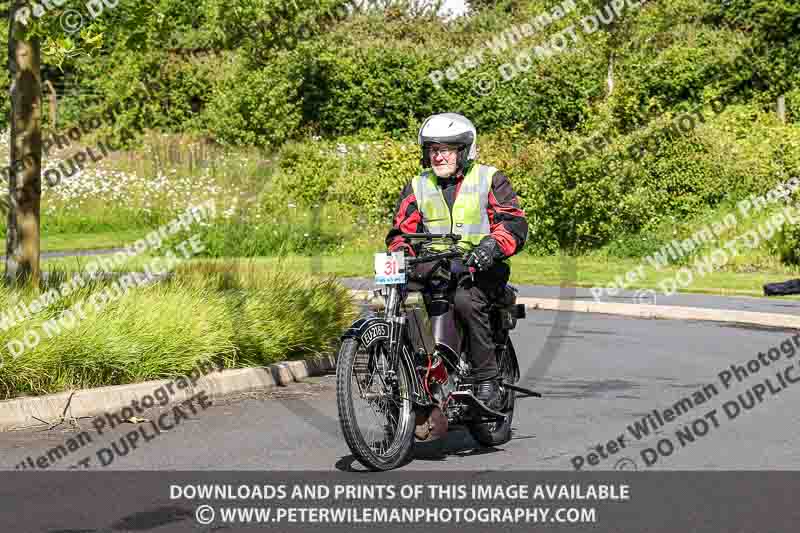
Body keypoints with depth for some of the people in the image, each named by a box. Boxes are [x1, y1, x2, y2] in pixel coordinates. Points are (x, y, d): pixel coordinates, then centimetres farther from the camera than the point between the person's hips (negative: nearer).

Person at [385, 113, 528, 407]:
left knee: (465, 300, -35)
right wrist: (398, 252, -8)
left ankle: (486, 379, -26)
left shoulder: (490, 180, 4)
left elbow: (514, 223, -7)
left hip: (480, 270, -4)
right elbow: (402, 229, 16)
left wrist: (491, 245, -27)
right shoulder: (417, 187, 17)